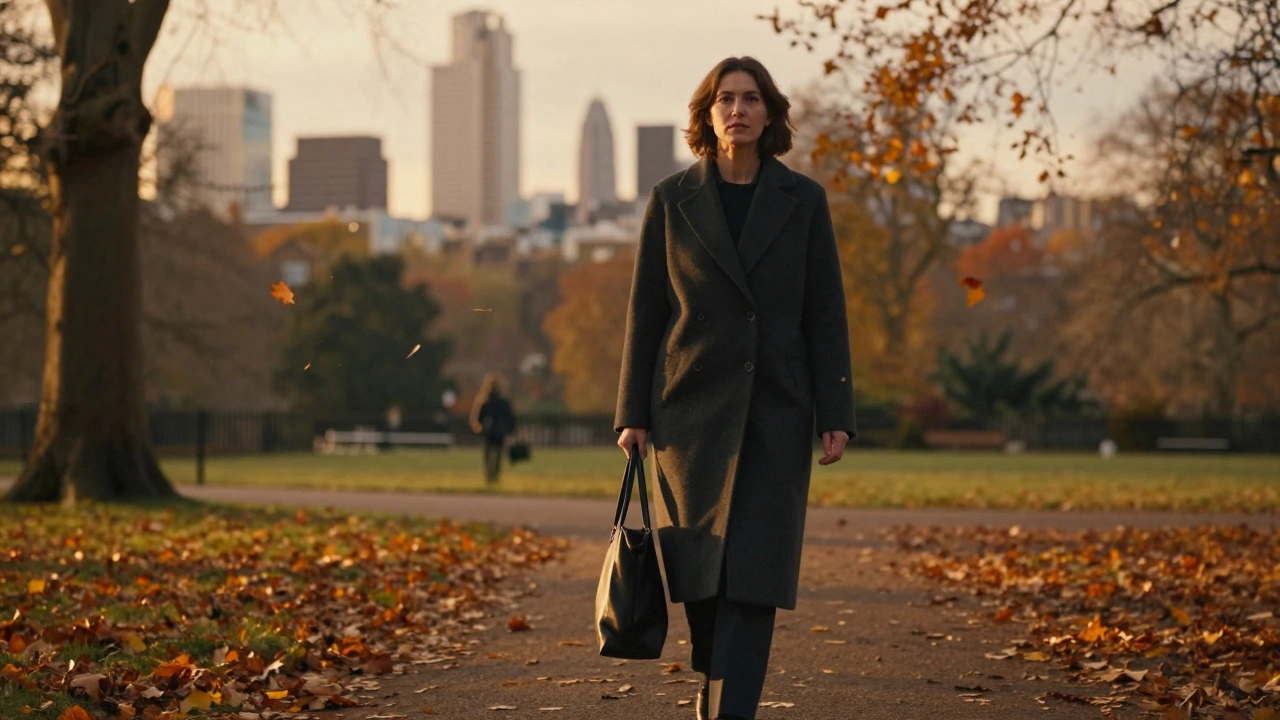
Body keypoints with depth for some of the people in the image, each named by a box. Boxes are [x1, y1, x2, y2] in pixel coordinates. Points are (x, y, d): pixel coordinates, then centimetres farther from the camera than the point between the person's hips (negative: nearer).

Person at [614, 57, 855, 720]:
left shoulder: (803, 200, 4)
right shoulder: (672, 200, 4)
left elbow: (825, 313, 3)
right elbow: (645, 312, 5)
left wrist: (835, 415, -4)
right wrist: (633, 414, 0)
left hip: (775, 413, 0)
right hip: (692, 409, 1)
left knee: (754, 569, -8)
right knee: (699, 567, 5)